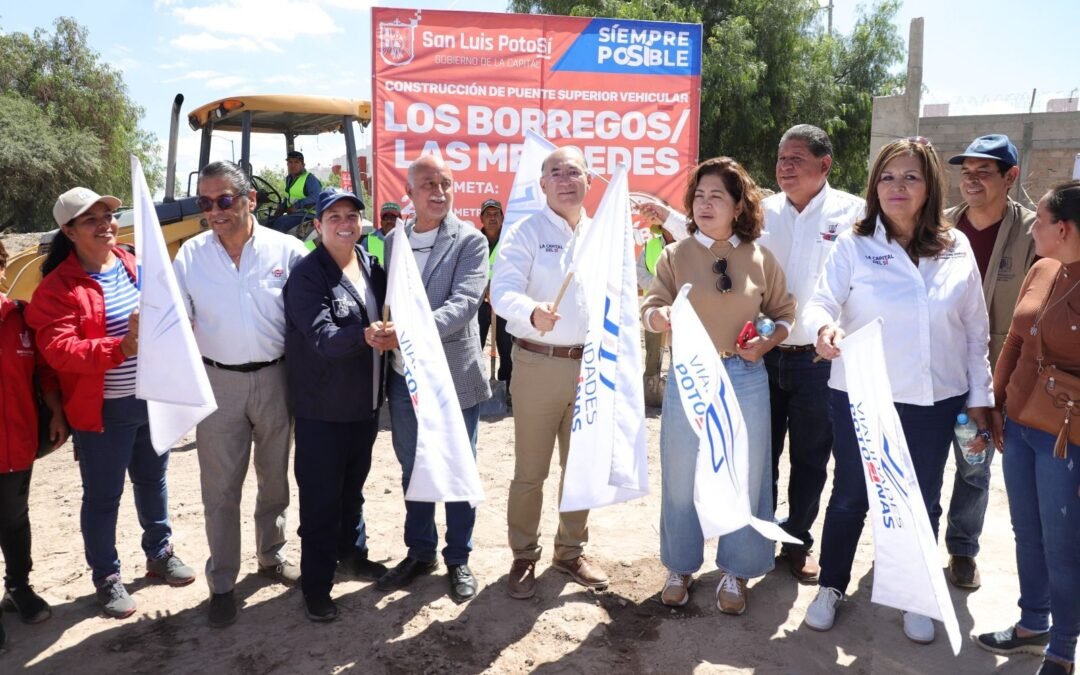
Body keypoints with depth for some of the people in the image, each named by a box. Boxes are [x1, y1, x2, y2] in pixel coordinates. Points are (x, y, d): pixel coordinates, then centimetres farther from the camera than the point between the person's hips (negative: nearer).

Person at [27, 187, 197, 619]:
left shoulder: (135, 266, 4)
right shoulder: (57, 287, -13)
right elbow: (58, 351, -23)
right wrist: (121, 347, -34)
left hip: (153, 400, 5)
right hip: (103, 411, -5)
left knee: (152, 480, 21)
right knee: (103, 496, 8)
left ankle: (159, 553, 39)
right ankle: (106, 577, 26)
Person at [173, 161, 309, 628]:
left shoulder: (286, 250, -6)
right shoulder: (191, 255, -1)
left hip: (274, 379, 0)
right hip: (218, 382, 0)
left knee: (275, 478, 17)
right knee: (220, 489, 6)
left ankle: (272, 555, 37)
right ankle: (222, 583, 20)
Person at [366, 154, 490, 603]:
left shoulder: (470, 241, -6)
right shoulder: (392, 241, 8)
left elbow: (464, 302, -18)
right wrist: (376, 330, -18)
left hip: (453, 377, -4)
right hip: (404, 377, 4)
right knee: (412, 469, 16)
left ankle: (458, 559, 26)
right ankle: (420, 552, 33)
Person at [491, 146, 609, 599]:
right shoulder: (525, 233, -5)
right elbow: (503, 291, -19)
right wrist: (532, 313, -40)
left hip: (591, 364, 5)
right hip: (539, 364, -4)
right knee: (530, 471, 5)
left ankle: (570, 551, 33)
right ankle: (524, 557, 22)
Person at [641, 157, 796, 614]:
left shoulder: (759, 258, 2)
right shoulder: (675, 256, 0)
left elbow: (785, 314, 9)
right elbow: (650, 308, -8)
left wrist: (767, 341, -10)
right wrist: (660, 316, -30)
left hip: (746, 380, 1)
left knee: (743, 479, 9)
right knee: (681, 480, 9)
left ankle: (735, 572, 27)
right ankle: (680, 568, 27)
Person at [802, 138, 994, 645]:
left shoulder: (957, 248, 2)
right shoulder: (854, 245, -6)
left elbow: (976, 330, 6)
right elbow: (822, 302, -13)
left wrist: (980, 395, 7)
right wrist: (824, 327, -36)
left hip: (935, 400, 2)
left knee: (922, 502, 15)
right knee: (850, 496, 12)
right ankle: (831, 587, 32)